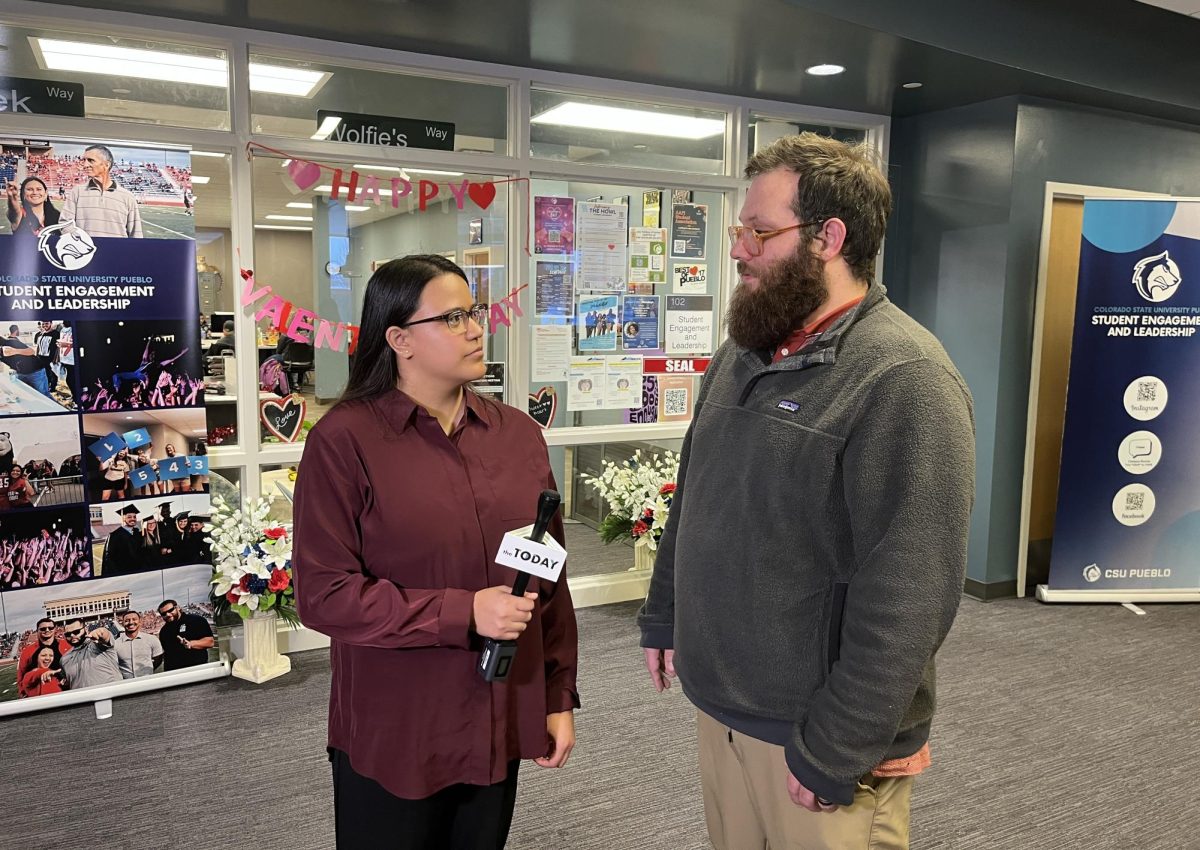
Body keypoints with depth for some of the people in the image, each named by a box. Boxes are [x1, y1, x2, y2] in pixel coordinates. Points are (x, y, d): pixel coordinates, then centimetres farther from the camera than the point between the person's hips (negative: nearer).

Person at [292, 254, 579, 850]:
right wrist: (462, 614, -21)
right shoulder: (344, 440, -12)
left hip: (500, 727, 4)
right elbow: (323, 594, -16)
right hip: (391, 737, -4)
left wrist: (560, 696, 6)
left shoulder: (518, 433, 2)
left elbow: (551, 580, 5)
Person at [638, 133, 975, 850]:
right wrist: (662, 618, 16)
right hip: (718, 702, 7)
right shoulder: (743, 350, 6)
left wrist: (834, 754, -20)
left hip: (816, 735, -7)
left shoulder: (904, 379, -20)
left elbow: (910, 596, -24)